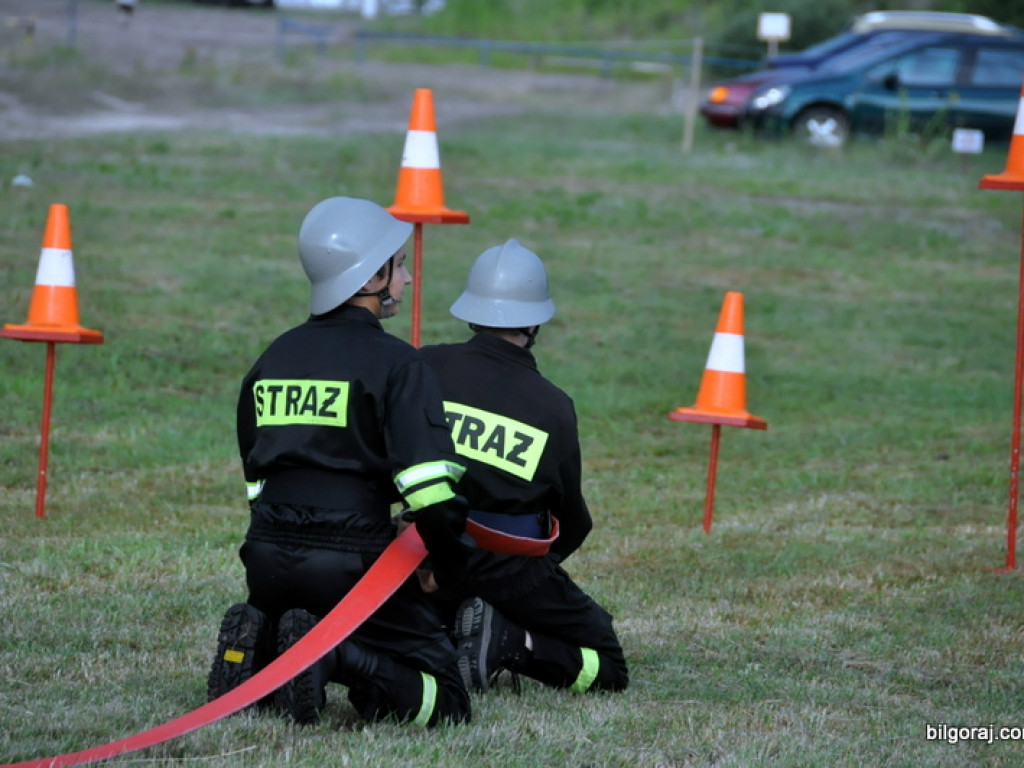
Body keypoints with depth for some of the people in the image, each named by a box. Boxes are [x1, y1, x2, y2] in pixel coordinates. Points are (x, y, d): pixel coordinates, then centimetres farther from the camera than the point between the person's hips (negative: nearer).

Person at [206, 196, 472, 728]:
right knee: (444, 703, 0)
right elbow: (429, 489, -14)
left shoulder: (272, 360, 16)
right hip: (351, 562, -6)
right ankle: (337, 658, -23)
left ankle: (258, 644, 0)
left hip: (268, 561, 6)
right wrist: (451, 570, 1)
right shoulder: (395, 364, -5)